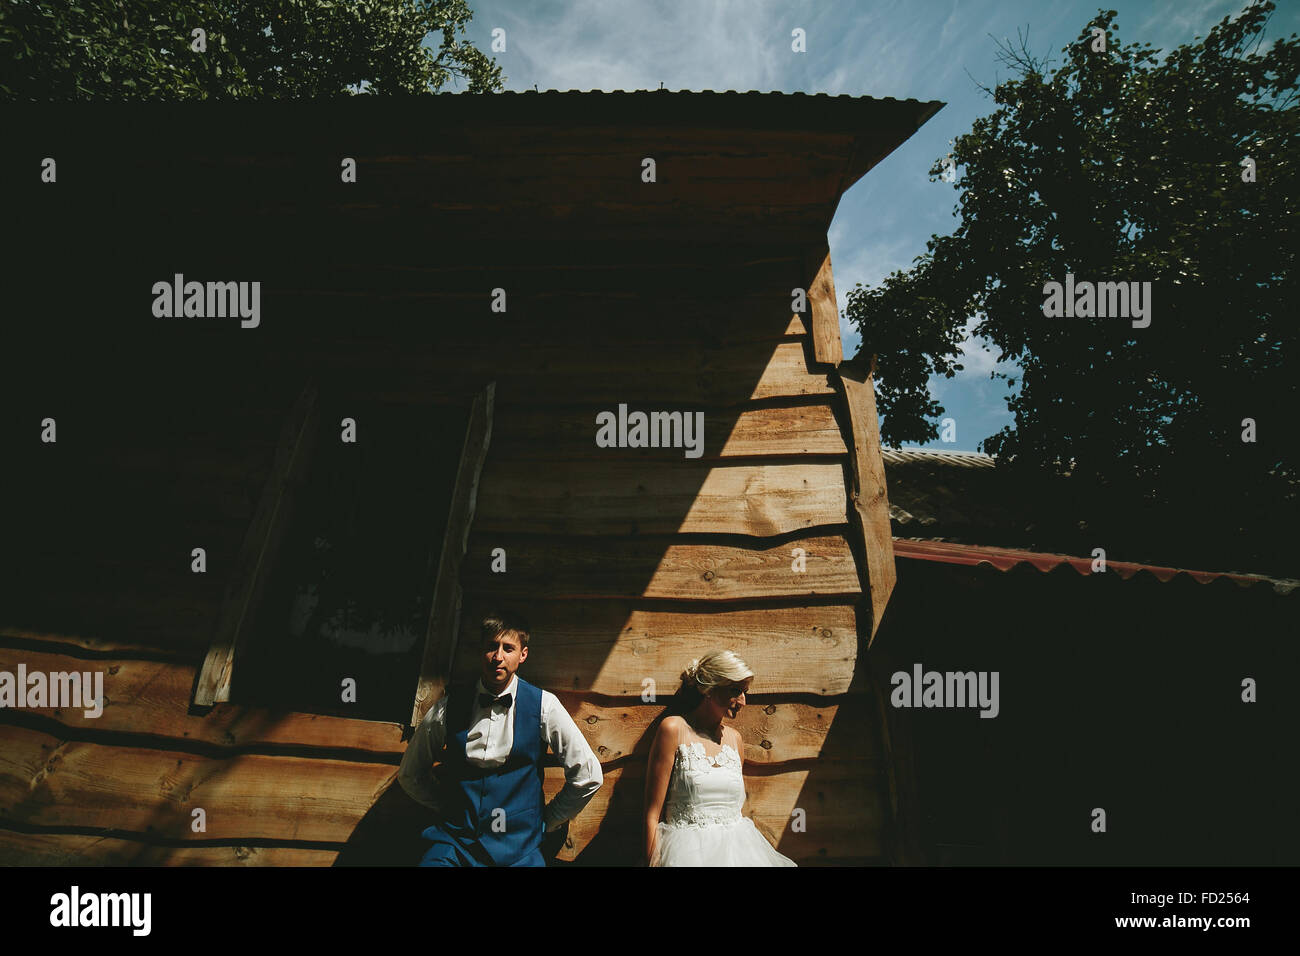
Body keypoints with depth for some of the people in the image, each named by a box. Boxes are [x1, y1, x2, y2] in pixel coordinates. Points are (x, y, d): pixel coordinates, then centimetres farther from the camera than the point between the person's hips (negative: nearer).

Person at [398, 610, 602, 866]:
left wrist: (547, 822, 7)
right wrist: (450, 810, 10)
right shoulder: (450, 705, 1)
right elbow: (410, 775, 15)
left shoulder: (544, 706, -4)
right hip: (455, 841, 0)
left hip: (517, 849, 0)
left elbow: (588, 777, 2)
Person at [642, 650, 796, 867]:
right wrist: (653, 862, -15)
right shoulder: (674, 729, -8)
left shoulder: (735, 737, 10)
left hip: (736, 849, 5)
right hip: (689, 853, -5)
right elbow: (653, 814, -10)